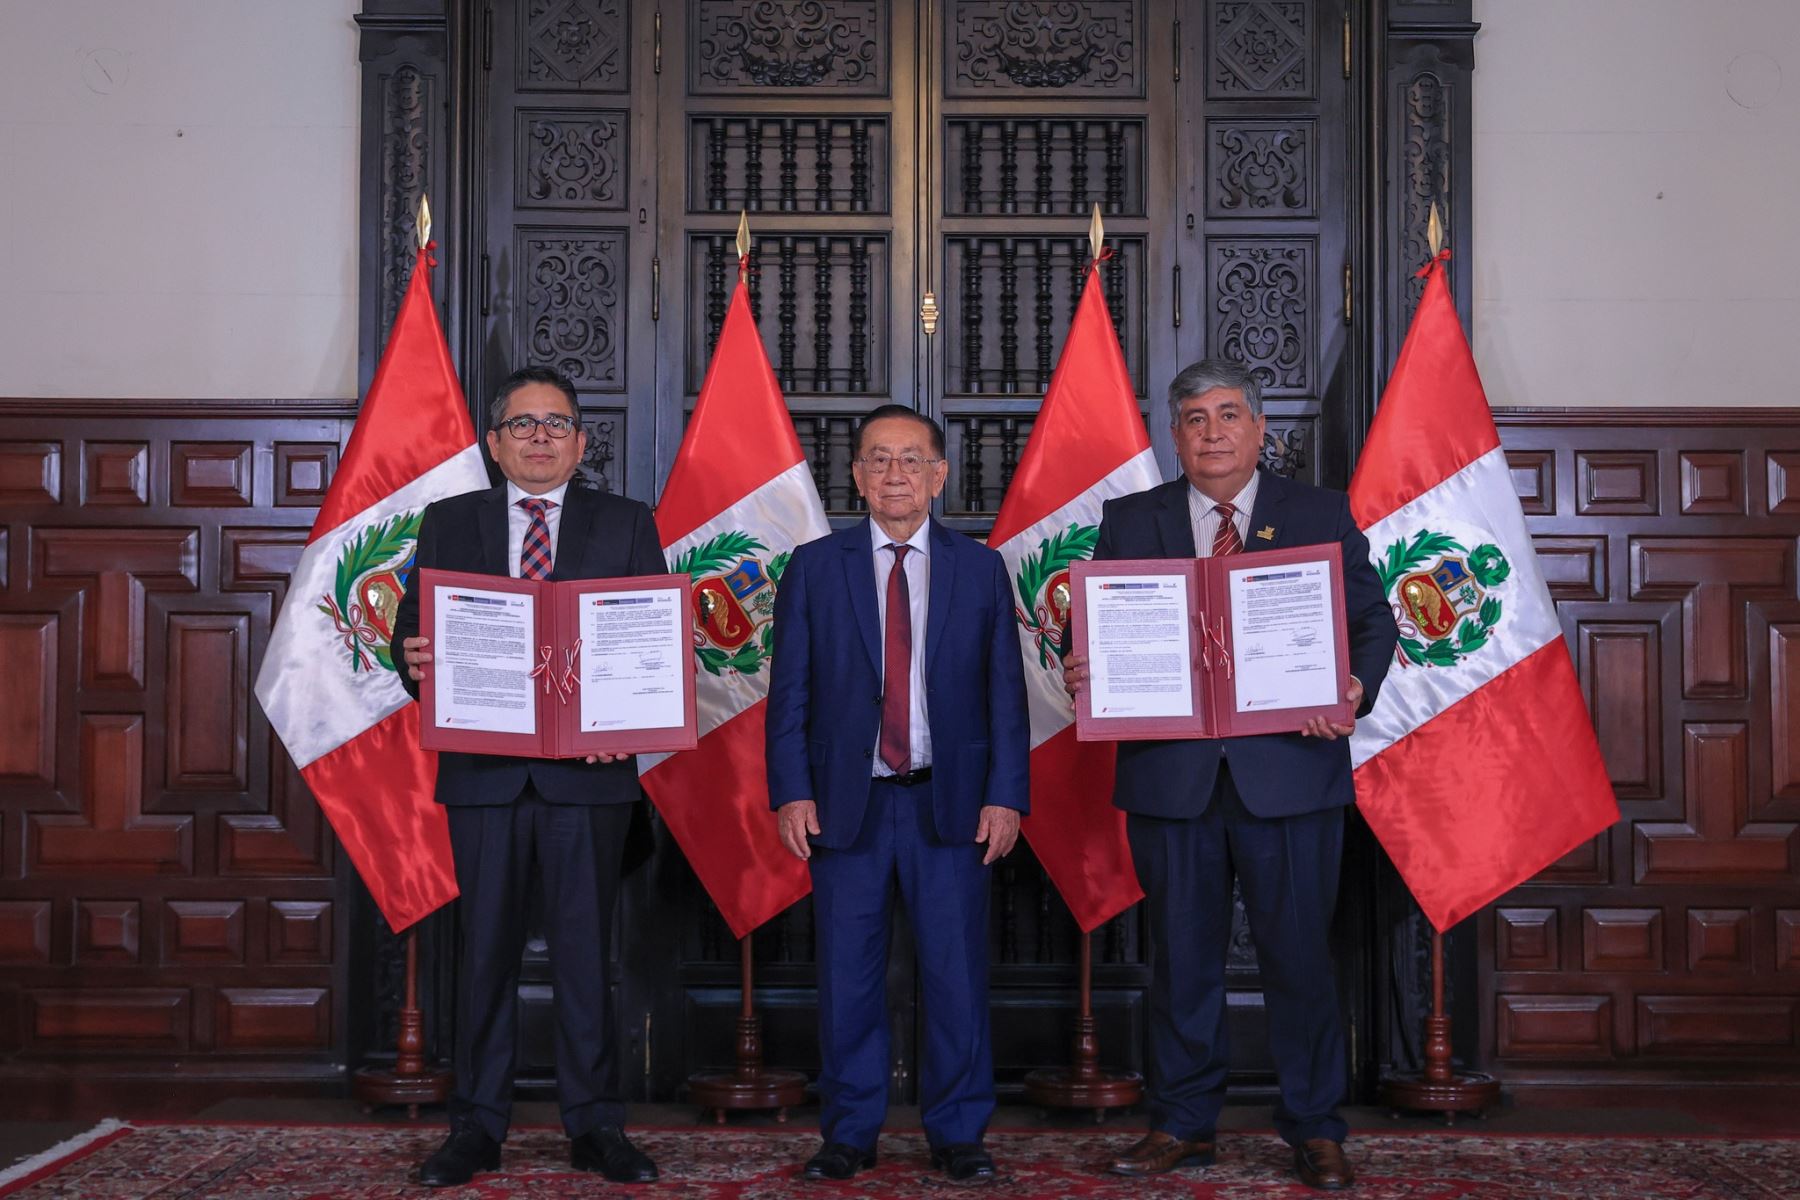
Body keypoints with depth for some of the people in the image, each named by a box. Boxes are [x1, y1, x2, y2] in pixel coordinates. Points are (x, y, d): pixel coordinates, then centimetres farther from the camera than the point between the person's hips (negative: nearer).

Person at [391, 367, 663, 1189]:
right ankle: (477, 1126, 15)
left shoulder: (626, 525, 8)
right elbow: (414, 625, 7)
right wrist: (416, 660, -17)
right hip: (482, 768, 1)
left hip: (587, 768, -1)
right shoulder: (448, 523, 12)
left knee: (586, 945, 3)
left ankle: (594, 1125, 12)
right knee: (486, 946, 6)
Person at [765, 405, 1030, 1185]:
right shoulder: (814, 567, 5)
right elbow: (789, 692, 3)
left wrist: (1005, 795, -3)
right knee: (848, 978, 5)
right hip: (846, 803, 0)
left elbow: (1005, 693, 5)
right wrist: (791, 792, -6)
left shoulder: (980, 569, 7)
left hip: (949, 805, 0)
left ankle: (958, 1135, 16)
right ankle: (849, 1134, 19)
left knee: (957, 974, 3)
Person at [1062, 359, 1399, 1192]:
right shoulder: (1128, 522, 10)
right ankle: (1182, 1124, 23)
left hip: (1290, 770, -1)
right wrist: (1080, 674, -15)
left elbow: (1372, 620, 4)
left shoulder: (1322, 516, 7)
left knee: (1299, 954, 4)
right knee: (1181, 958, 10)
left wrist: (1356, 689, -15)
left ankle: (1315, 1131, 18)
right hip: (1170, 775, 1)